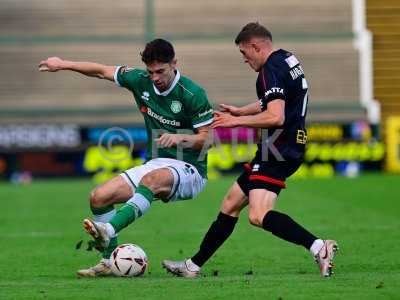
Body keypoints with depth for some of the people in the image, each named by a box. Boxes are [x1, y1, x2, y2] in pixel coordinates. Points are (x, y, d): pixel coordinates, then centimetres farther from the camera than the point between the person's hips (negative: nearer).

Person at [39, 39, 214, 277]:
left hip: (189, 170, -7)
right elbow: (103, 71, 13)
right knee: (99, 196, -9)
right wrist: (64, 65, 13)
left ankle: (109, 229, -54)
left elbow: (206, 138, -12)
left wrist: (179, 137, -30)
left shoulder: (193, 94, -15)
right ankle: (110, 261, 0)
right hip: (155, 164, 7)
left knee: (152, 178, -41)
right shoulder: (141, 81, 1)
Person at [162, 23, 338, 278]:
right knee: (231, 204, 16)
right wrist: (239, 111, 34)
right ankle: (193, 265, 24)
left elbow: (275, 117, -27)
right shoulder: (288, 59, 16)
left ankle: (318, 247, -32)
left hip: (278, 153, -11)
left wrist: (236, 121, -15)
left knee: (259, 216, -26)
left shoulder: (271, 70, -16)